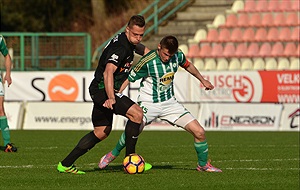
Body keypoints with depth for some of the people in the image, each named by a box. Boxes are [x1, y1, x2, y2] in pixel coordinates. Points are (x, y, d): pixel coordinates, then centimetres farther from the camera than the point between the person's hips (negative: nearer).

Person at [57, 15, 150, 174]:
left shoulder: (129, 42, 9)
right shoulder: (120, 47, -22)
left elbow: (142, 49, 35)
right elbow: (108, 72, -36)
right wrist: (111, 98, -47)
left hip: (99, 90, 11)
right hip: (103, 90, -11)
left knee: (102, 132, 16)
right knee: (137, 113, -21)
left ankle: (65, 164, 18)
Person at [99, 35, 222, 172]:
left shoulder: (178, 56, -6)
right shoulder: (147, 62, -21)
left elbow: (188, 65, 17)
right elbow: (128, 79, -14)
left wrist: (202, 80, 29)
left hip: (170, 103, 4)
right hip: (149, 103, -4)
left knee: (199, 132, -6)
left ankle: (203, 165, 19)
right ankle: (113, 154, -5)